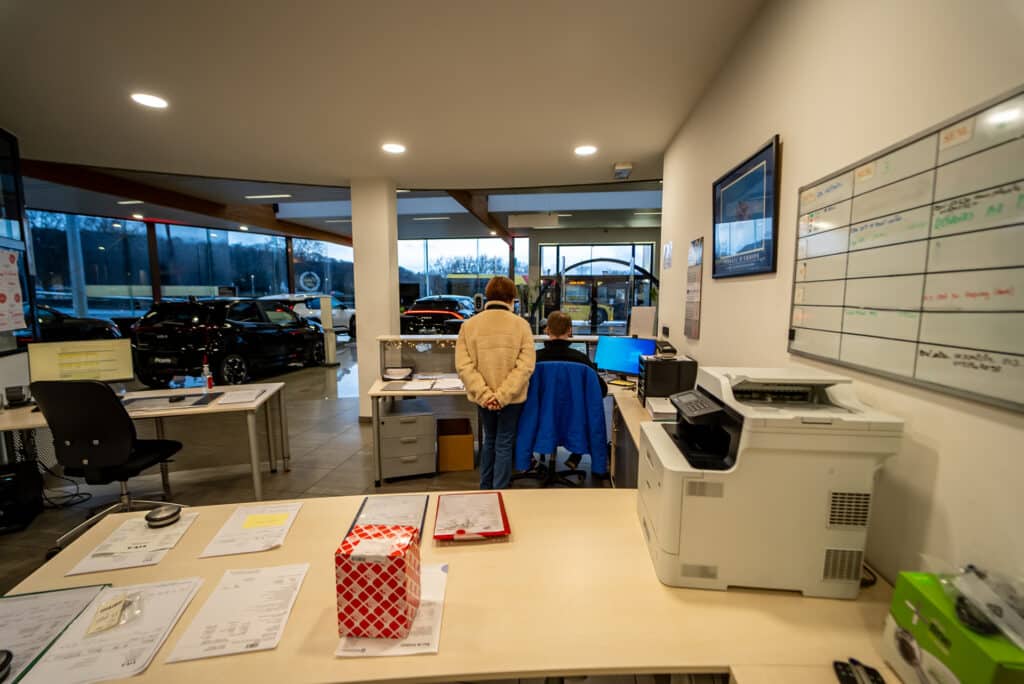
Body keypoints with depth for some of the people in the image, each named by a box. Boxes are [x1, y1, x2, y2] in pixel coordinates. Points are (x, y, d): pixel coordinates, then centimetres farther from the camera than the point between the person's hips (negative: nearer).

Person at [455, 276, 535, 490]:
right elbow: (525, 366, -15)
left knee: (489, 440, 22)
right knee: (504, 444, 11)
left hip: (484, 398, 3)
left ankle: (485, 489, 33)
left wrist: (484, 394, -14)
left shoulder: (469, 324, -3)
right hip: (512, 397, -2)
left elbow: (463, 365, -10)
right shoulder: (521, 325, -8)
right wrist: (503, 395, -17)